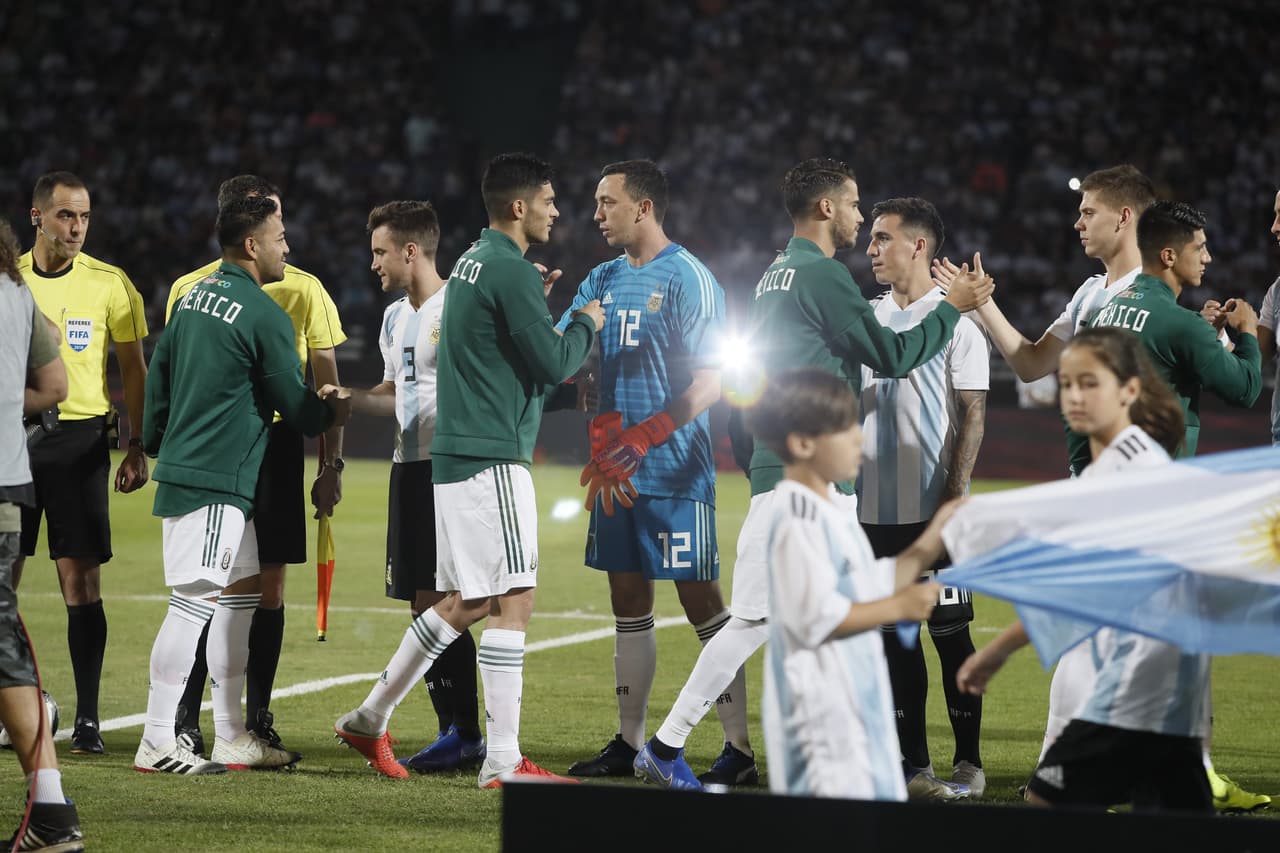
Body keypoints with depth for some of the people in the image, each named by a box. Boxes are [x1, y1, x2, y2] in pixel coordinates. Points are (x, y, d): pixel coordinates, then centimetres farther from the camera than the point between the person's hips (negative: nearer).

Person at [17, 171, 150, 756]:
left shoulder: (109, 284, 0)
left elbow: (134, 369, 6)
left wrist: (136, 447, 0)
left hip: (79, 438, -2)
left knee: (81, 580, -5)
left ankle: (87, 719, 0)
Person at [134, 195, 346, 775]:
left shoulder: (193, 297, 12)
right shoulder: (264, 315, -14)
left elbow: (158, 374, 19)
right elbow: (294, 404, -5)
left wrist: (155, 445, 30)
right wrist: (332, 414, 16)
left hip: (182, 466, 10)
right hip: (216, 482, -10)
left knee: (241, 594, 14)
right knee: (194, 603, -9)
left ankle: (231, 737, 18)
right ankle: (157, 744, -10)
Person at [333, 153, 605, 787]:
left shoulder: (473, 264, 18)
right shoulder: (513, 272, -14)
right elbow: (553, 360, -14)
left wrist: (569, 391, 24)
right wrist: (585, 324, 4)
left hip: (456, 453, 10)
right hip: (492, 457, -10)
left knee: (466, 602, 16)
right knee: (513, 601, -8)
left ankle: (370, 718, 21)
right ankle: (503, 760, -8)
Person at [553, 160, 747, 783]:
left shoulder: (688, 280, -9)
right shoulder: (603, 280, 13)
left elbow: (712, 380, -15)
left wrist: (646, 434, -23)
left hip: (674, 471, -7)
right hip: (614, 468, 7)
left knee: (700, 601, -5)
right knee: (628, 602, 11)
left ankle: (739, 748, -2)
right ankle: (629, 743, 18)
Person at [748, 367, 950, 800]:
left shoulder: (828, 512, 15)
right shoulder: (798, 520, -18)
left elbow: (871, 588, 19)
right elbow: (814, 618, -22)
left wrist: (930, 544, 12)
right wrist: (899, 608, -13)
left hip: (856, 702, 11)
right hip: (822, 710, -11)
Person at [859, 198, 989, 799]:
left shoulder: (954, 320, -5)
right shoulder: (867, 318, 14)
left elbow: (973, 416, -9)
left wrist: (955, 495, -16)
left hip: (935, 513, -6)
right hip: (875, 511, 6)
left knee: (950, 634, -3)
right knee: (895, 636, 7)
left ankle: (968, 764, 3)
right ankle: (912, 762, 12)